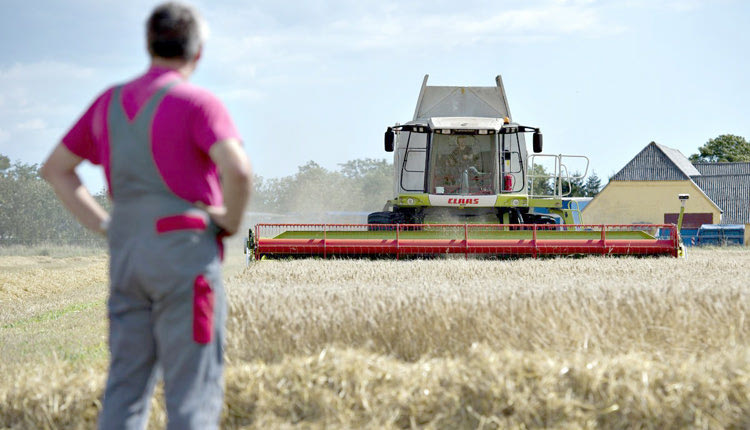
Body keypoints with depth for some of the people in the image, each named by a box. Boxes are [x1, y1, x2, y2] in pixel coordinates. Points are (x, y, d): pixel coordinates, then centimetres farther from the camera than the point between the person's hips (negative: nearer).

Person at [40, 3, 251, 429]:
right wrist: (231, 223, -6)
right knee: (194, 392, -4)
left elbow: (56, 168, 21)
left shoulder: (111, 102, 13)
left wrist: (104, 224, 15)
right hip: (186, 251, -6)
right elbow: (238, 169, -24)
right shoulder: (198, 103, -8)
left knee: (127, 385, 8)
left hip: (127, 253, 6)